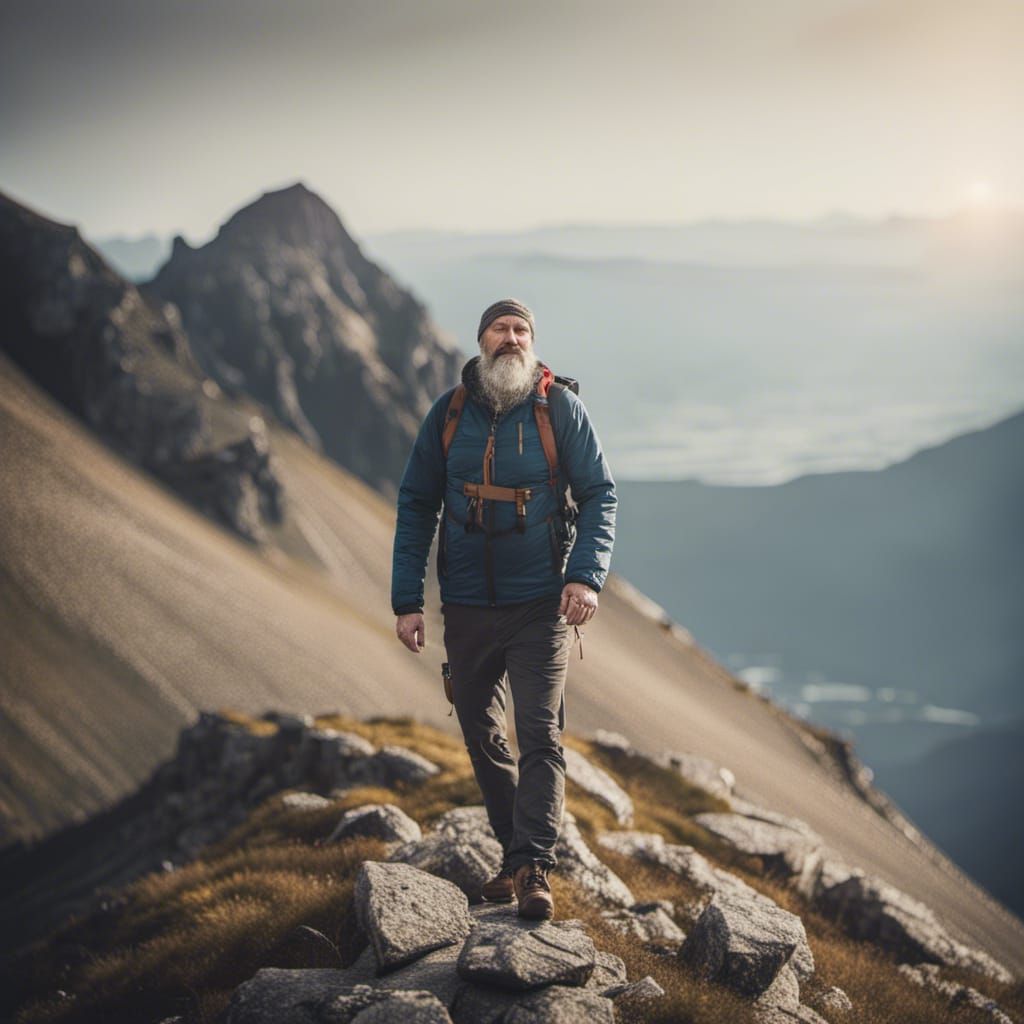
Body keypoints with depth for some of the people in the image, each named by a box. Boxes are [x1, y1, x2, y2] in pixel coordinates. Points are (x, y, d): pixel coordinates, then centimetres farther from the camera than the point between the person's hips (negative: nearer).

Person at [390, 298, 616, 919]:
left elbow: (600, 495, -1)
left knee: (540, 734, -12)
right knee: (481, 735, 11)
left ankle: (534, 868, -12)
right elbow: (416, 506, 7)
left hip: (540, 604, -3)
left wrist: (587, 576, -16)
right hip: (467, 609, 3)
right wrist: (407, 600, 1)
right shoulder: (448, 413, 3)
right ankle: (515, 852, 26)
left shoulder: (560, 408, -4)